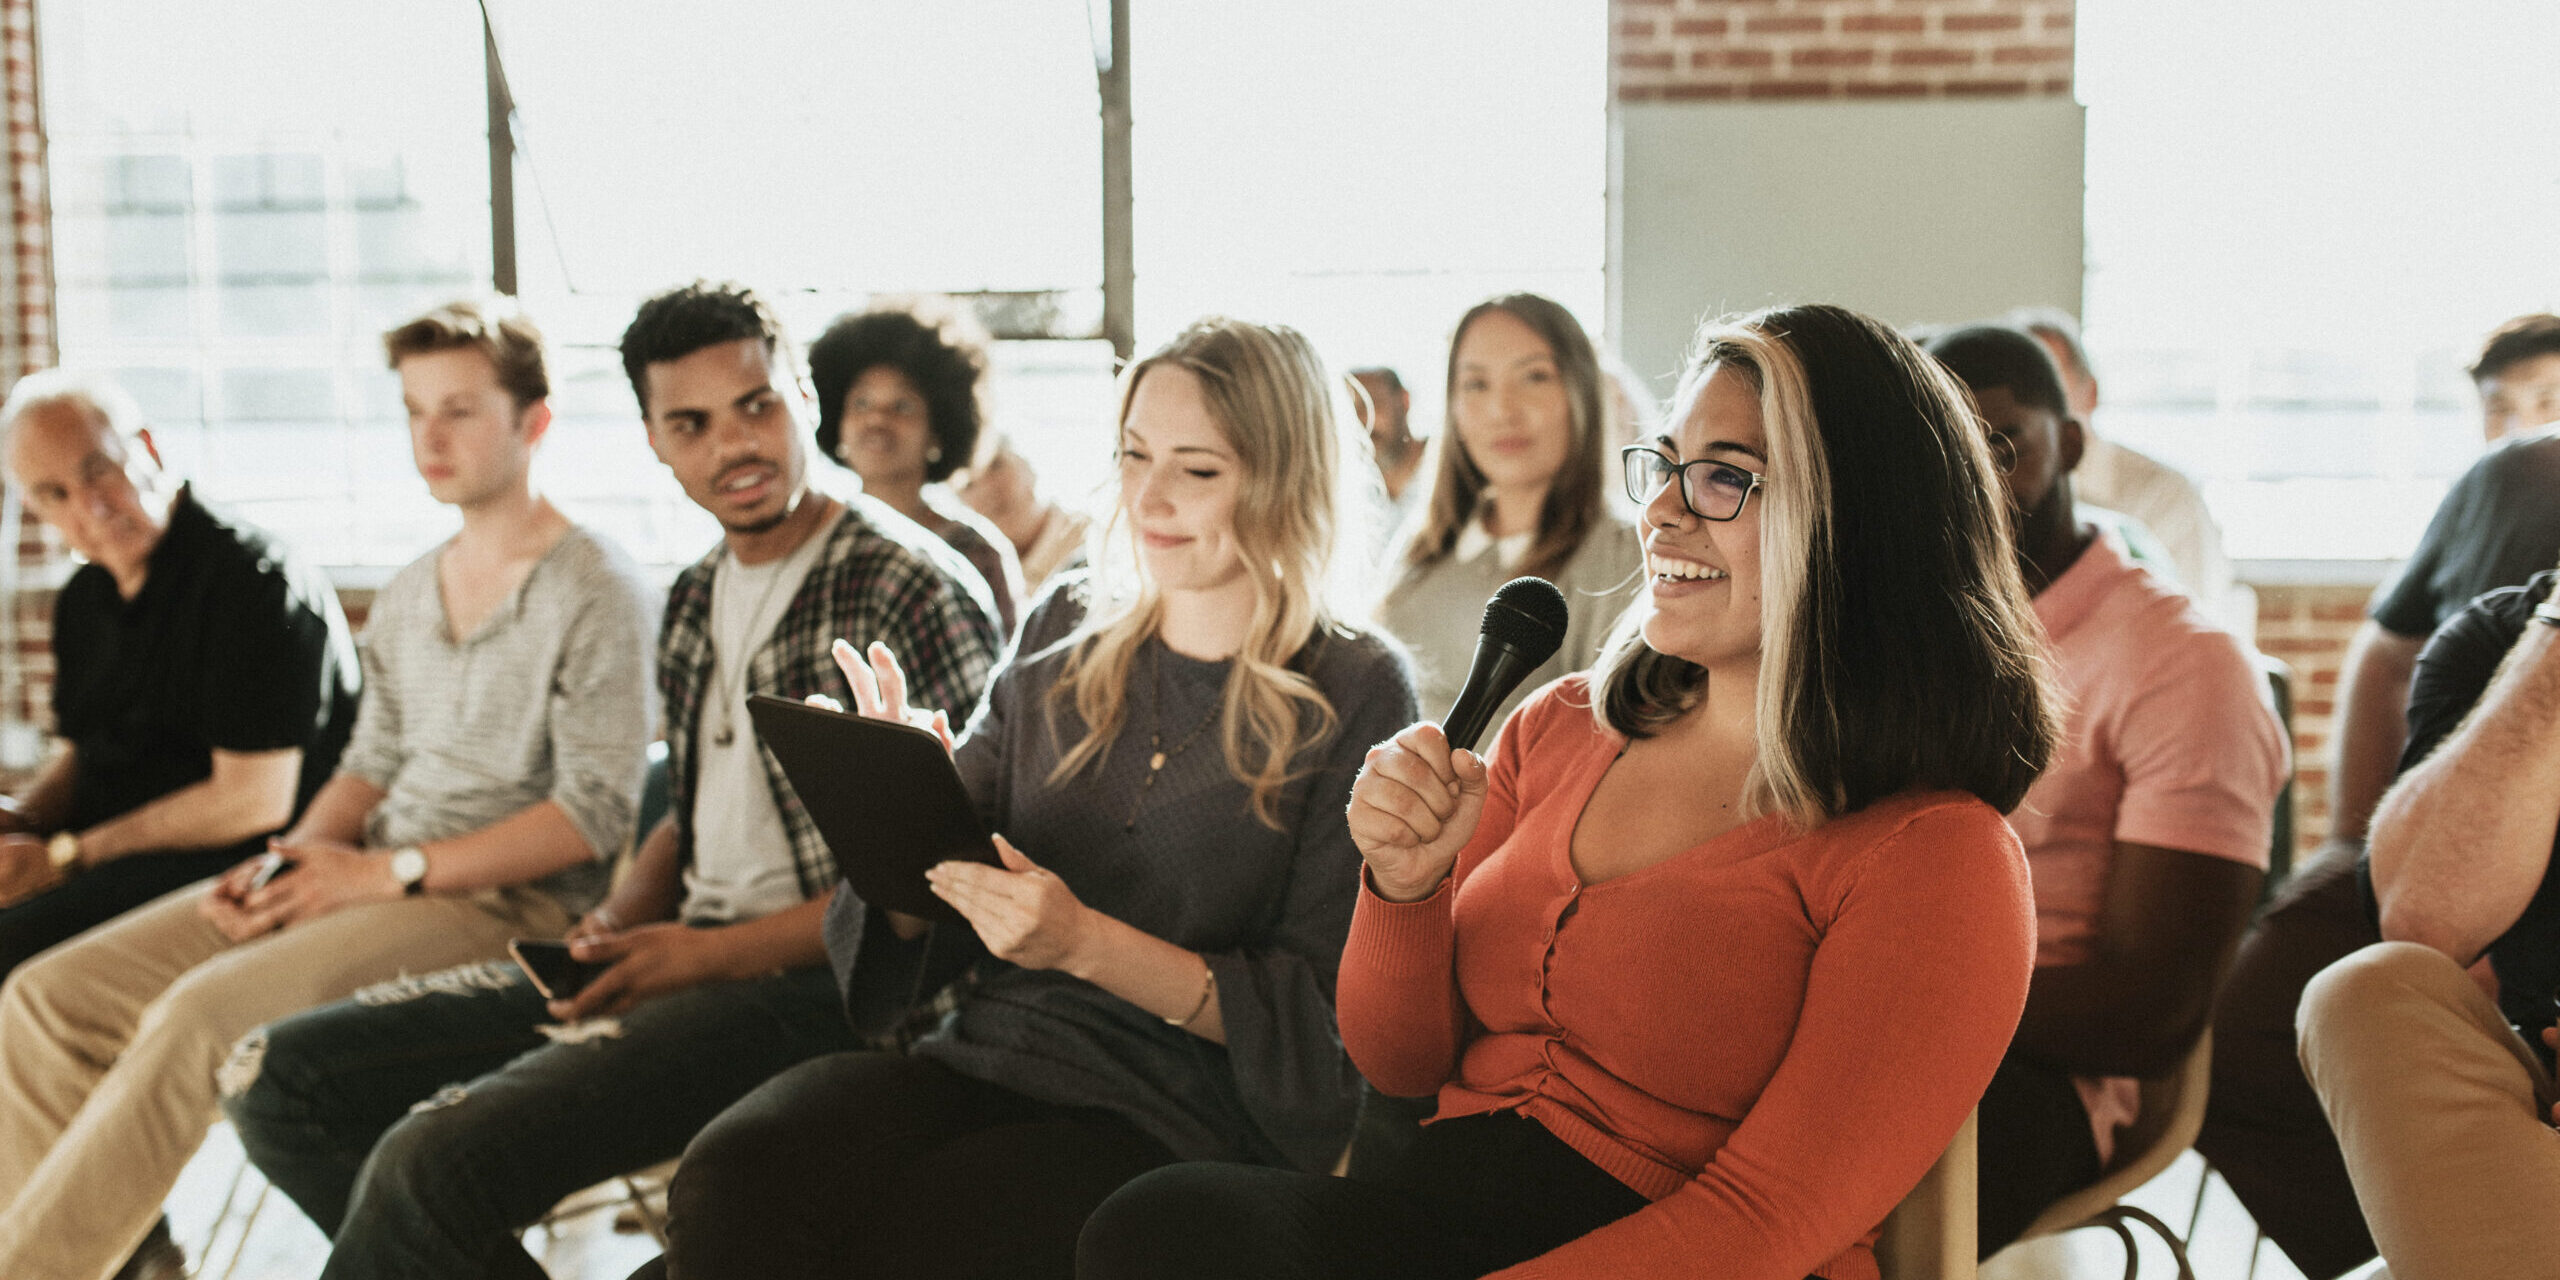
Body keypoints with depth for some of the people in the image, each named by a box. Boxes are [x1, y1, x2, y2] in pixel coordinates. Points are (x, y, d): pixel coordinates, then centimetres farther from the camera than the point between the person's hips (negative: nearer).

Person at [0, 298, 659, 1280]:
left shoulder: (595, 591, -7)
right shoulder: (406, 596, 18)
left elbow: (597, 813, -13)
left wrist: (391, 871, -15)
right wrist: (291, 860, 0)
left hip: (503, 900, -8)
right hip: (373, 881, 8)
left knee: (205, 1011, -29)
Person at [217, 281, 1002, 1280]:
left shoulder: (912, 588, -10)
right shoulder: (695, 600, 16)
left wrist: (714, 952, -16)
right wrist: (618, 925, 4)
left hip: (807, 984, -9)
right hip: (682, 960, 9)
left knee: (434, 1158, -28)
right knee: (279, 1080, 1)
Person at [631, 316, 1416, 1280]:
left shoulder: (1354, 696, -2)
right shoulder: (1068, 633, 12)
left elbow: (1318, 1018, -5)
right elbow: (930, 922, 12)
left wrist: (1085, 943, -16)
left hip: (1175, 1118, -4)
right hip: (981, 1056, 4)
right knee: (728, 1176, -24)